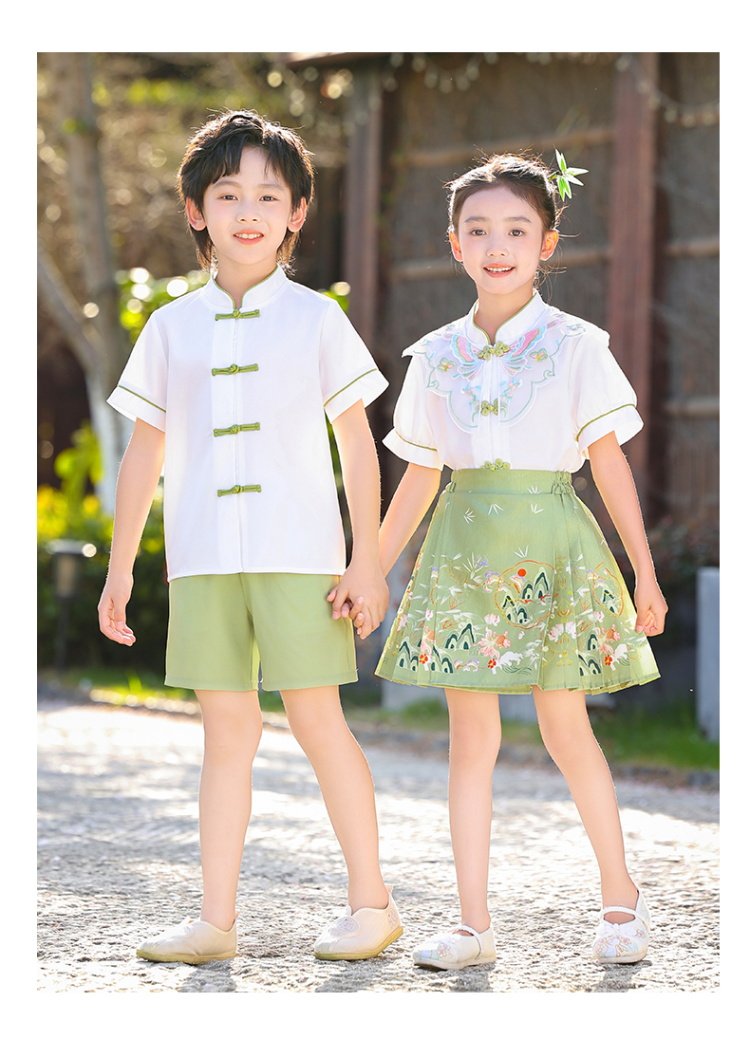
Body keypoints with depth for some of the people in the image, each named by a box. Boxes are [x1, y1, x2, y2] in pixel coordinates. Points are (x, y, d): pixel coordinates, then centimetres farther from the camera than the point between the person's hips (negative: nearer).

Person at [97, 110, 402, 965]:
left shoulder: (315, 319, 4)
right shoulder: (172, 327, 10)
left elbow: (358, 443, 4)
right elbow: (145, 452, 13)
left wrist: (367, 559, -2)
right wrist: (119, 568, 11)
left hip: (298, 551, -3)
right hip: (202, 557, 3)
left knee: (315, 716, -4)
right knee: (227, 726, 5)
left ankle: (370, 903, 6)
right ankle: (216, 919, 9)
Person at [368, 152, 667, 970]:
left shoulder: (574, 346, -1)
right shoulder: (436, 356, 8)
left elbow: (608, 460, 1)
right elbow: (420, 476, 13)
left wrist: (645, 572, 1)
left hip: (550, 547, -3)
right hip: (465, 548, 3)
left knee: (565, 726, 1)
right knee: (470, 733, 2)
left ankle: (620, 896, 19)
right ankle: (473, 924, 6)